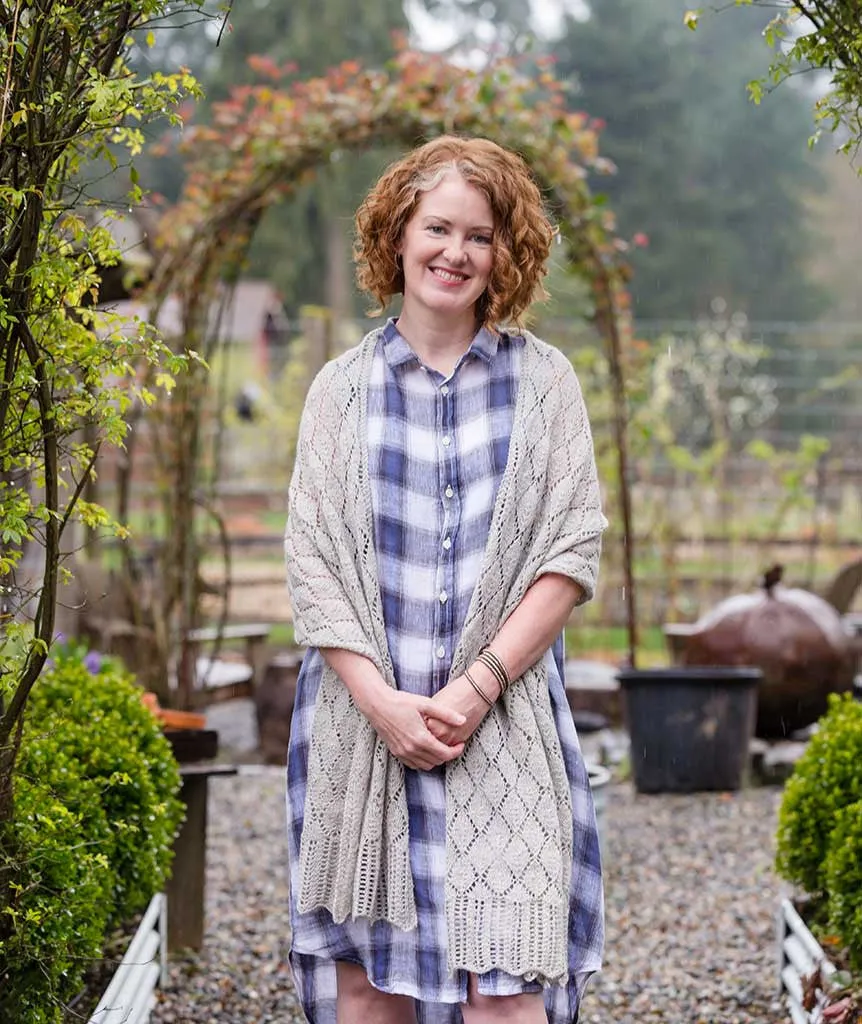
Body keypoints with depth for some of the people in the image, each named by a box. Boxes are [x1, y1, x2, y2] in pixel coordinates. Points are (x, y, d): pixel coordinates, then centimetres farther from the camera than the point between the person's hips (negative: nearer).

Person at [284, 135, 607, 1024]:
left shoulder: (542, 381, 7)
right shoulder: (342, 389, 9)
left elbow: (572, 552, 1)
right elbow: (310, 561, 3)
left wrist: (477, 686, -10)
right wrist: (380, 699, -10)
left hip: (503, 718, -1)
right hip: (363, 715, 1)